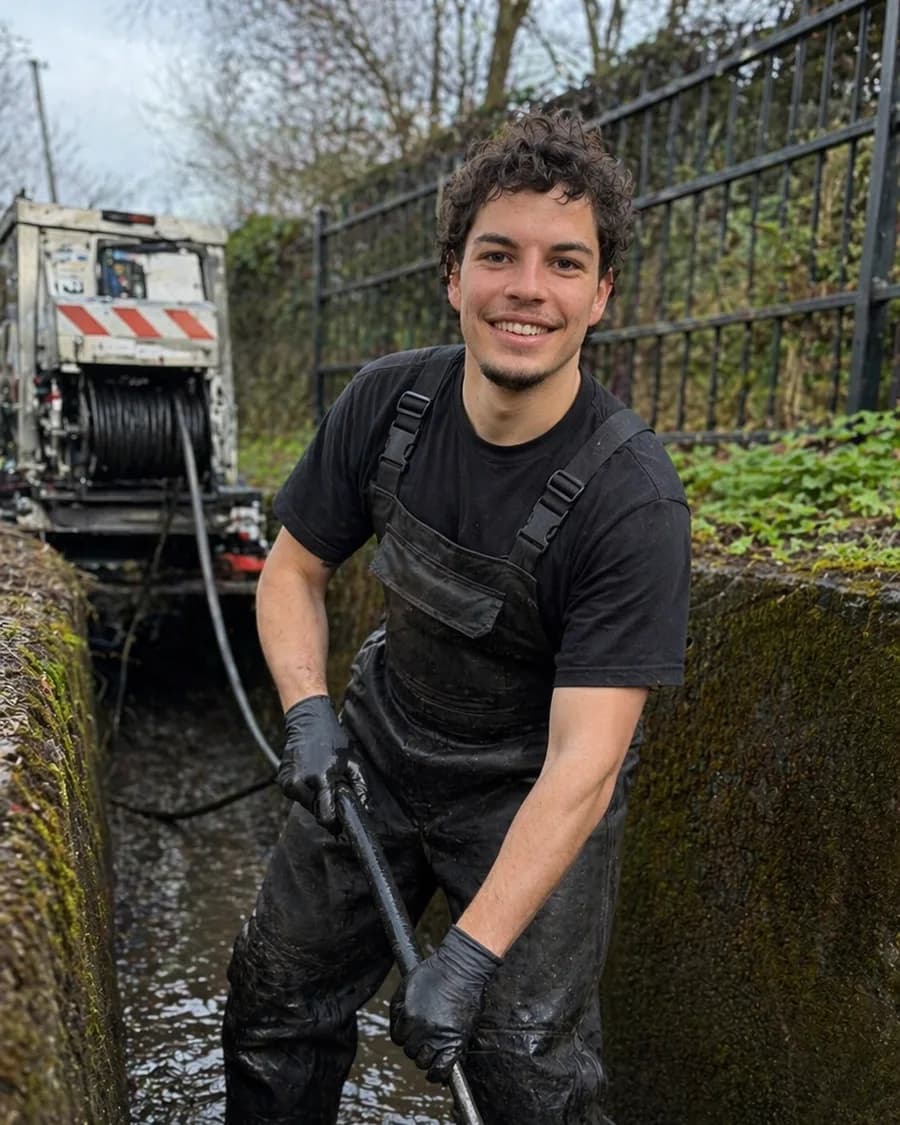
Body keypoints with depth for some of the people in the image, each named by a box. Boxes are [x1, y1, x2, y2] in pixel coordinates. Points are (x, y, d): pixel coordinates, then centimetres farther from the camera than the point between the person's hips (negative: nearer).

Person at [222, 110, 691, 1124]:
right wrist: (307, 714, -15)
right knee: (275, 994, 11)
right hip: (383, 749, 4)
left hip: (535, 795, -4)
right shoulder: (387, 403, -14)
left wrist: (470, 955, -33)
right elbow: (293, 568, 1)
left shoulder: (633, 498, -28)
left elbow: (581, 762, -30)